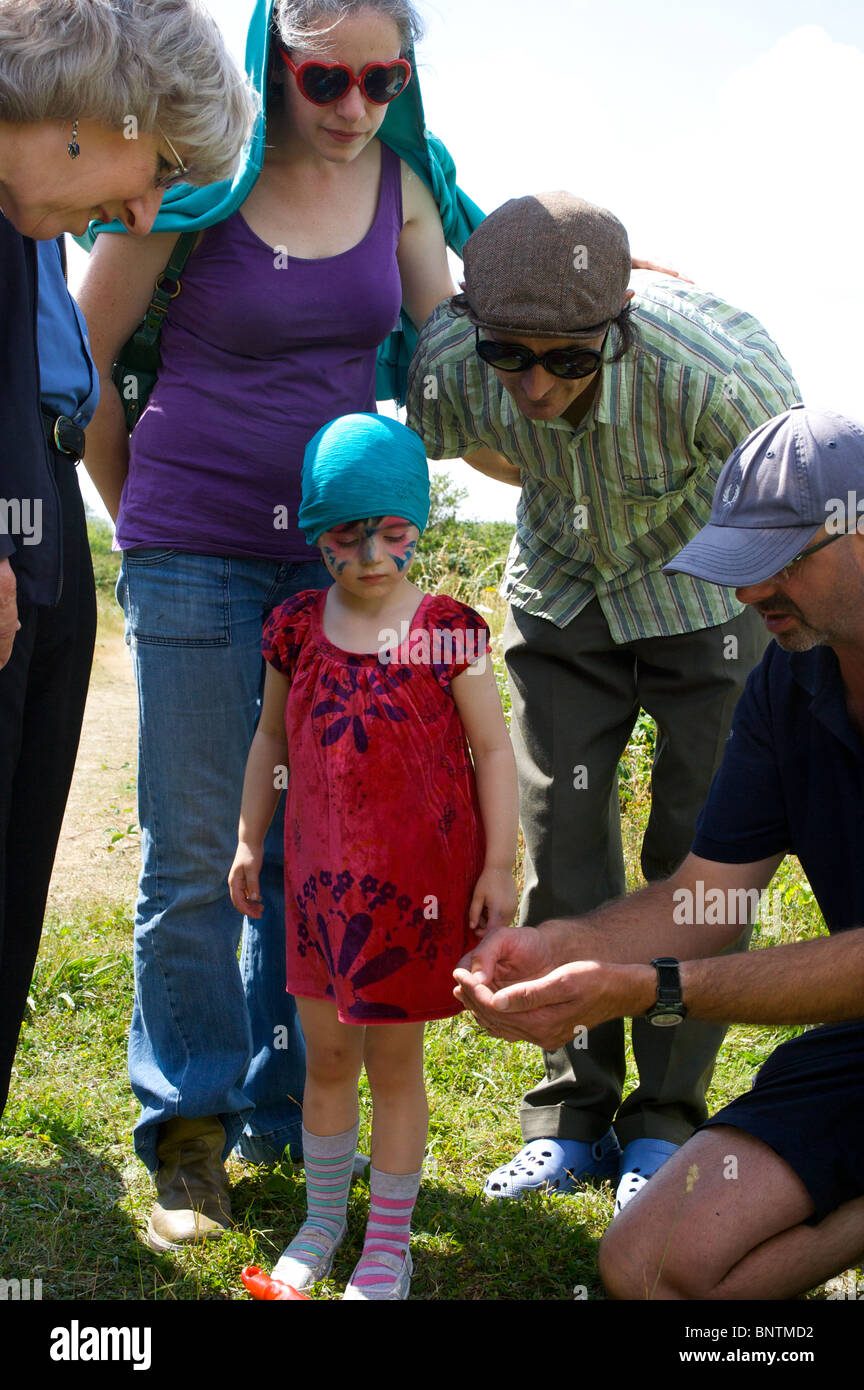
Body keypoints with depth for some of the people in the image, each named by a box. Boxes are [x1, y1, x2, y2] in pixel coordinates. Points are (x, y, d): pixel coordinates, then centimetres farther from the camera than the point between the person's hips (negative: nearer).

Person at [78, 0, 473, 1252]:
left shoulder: (399, 186, 3)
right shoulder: (197, 177, -8)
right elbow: (82, 361, 1)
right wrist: (140, 517, 7)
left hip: (334, 551, 4)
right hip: (196, 556, -3)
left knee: (310, 845, 8)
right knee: (193, 854, -1)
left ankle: (285, 1115, 23)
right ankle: (190, 1139, 12)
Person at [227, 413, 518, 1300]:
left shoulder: (447, 631, -10)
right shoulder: (297, 629, 0)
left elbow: (491, 750, -5)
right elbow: (271, 738, 13)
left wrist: (498, 867, -7)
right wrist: (248, 843, 13)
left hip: (420, 877, -3)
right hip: (321, 874, 4)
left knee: (394, 1059, 6)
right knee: (325, 1057, 15)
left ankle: (388, 1247, 20)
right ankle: (322, 1223, 33)